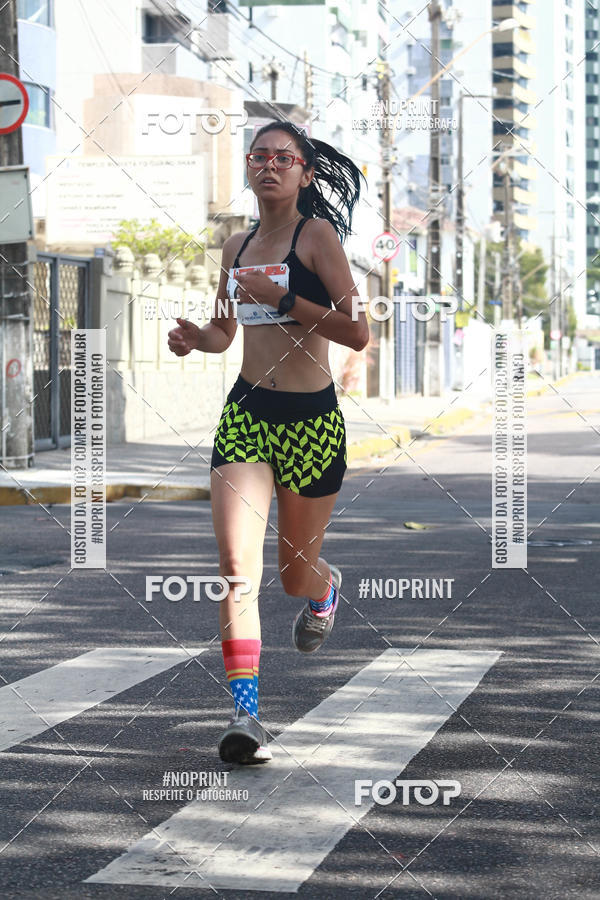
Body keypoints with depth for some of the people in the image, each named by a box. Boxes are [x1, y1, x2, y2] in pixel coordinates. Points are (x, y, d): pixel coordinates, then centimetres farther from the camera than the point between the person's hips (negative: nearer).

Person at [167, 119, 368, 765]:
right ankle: (245, 713, -16)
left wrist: (281, 296, -21)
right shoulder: (238, 246, 11)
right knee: (236, 564, -15)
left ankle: (325, 588, 51)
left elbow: (356, 333, -14)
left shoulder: (317, 235, -6)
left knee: (294, 573, 13)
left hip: (312, 420, -3)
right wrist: (194, 337, 2)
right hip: (245, 413, 3)